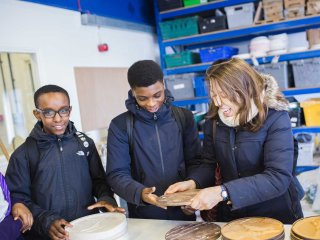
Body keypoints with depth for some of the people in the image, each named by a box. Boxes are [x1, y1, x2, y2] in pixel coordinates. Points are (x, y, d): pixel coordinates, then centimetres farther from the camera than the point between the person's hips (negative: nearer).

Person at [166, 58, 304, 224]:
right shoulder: (214, 120, -5)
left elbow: (279, 178, -26)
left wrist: (222, 192, -34)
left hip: (276, 215, -3)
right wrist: (192, 183, -17)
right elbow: (209, 163, 4)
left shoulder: (275, 117, -18)